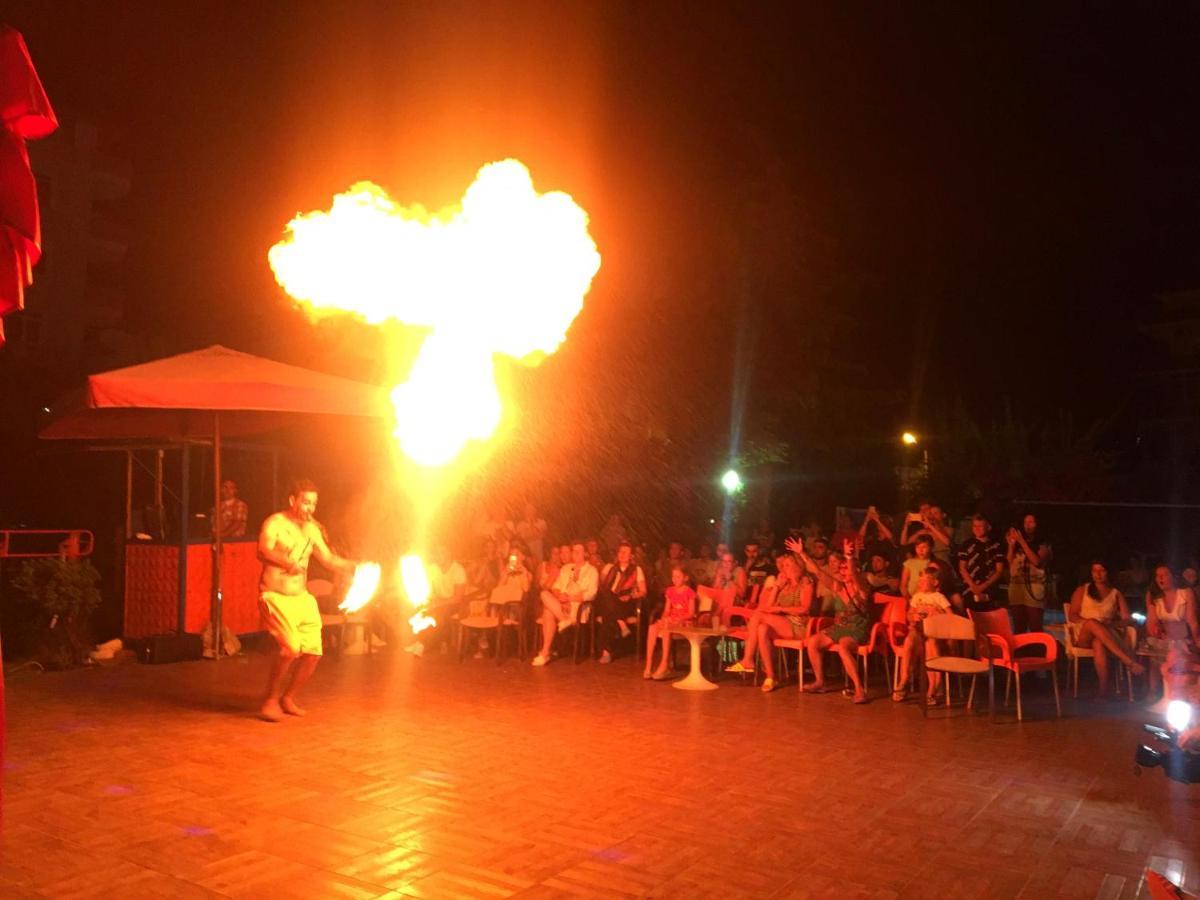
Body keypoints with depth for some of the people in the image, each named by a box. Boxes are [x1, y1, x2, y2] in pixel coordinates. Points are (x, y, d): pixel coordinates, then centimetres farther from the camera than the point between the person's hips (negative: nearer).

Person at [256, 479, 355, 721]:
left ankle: (288, 698, 21)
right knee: (291, 648, -22)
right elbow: (263, 552, -27)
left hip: (302, 597, 6)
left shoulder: (311, 529, 11)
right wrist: (288, 562, -45)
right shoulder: (275, 523, -9)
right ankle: (271, 700, -2)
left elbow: (328, 559, 16)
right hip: (276, 597, -6)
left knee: (313, 651, 0)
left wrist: (353, 566, -1)